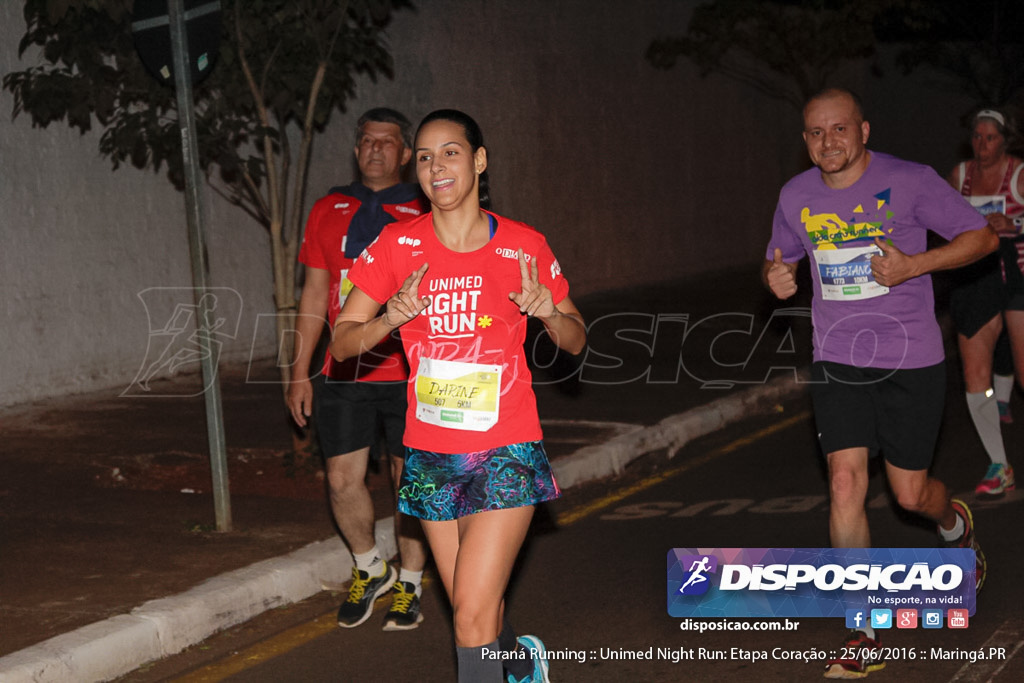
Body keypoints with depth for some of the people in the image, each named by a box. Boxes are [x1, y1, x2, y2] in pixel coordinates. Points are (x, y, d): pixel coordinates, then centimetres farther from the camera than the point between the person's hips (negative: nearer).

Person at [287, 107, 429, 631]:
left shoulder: (425, 216, 0)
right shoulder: (328, 212, 9)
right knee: (343, 479, 2)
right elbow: (313, 297, 12)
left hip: (410, 376, -2)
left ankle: (408, 585, 23)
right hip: (345, 375, 2)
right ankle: (370, 570, 27)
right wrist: (300, 373, 9)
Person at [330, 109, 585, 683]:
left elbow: (576, 340, 7)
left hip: (505, 453, -3)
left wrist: (549, 312, -15)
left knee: (473, 614, -13)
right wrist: (391, 317, -18)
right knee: (471, 608, 16)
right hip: (431, 456, 3)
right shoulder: (398, 245, -1)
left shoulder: (524, 246, -4)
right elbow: (342, 344, 1)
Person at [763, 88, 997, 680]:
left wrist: (914, 265, -18)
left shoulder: (911, 182, -9)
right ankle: (866, 635, -2)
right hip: (837, 362, 3)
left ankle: (955, 522, 47)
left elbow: (983, 236, -3)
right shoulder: (796, 196, 3)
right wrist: (775, 275, -6)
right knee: (846, 484, -10)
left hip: (911, 362, -2)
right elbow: (779, 256, 20)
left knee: (910, 493, 6)